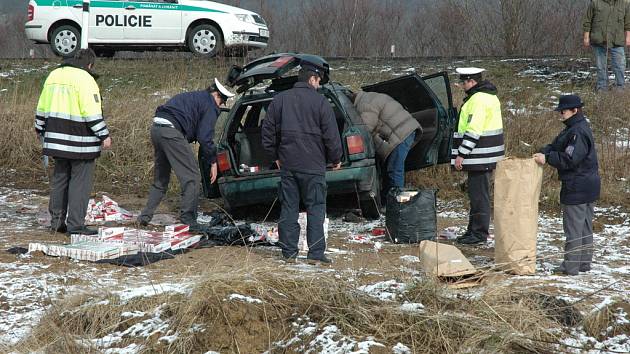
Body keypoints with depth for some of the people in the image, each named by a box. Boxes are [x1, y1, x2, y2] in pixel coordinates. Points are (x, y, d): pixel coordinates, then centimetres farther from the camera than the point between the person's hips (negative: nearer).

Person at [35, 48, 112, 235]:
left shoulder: (54, 75, 13)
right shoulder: (85, 79, -12)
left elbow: (42, 107, 19)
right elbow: (92, 113, -17)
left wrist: (40, 129, 30)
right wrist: (104, 135, -12)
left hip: (57, 139, 8)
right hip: (80, 142, -7)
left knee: (59, 178, 15)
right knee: (80, 181, -2)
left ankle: (56, 220, 19)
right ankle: (75, 224, -3)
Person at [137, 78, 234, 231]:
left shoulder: (192, 97, 30)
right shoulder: (210, 106, 2)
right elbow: (205, 137, -6)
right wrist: (213, 162, 3)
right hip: (171, 132, -9)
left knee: (160, 179, 22)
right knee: (192, 177, -4)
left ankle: (145, 216, 22)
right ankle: (188, 219, -7)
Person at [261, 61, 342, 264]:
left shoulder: (280, 100, 6)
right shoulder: (320, 102, -7)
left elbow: (268, 131, 9)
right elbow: (331, 134, -6)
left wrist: (275, 156, 21)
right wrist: (336, 158, 8)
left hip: (287, 164, 4)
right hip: (313, 165, -4)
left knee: (288, 209, 9)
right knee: (315, 209, 1)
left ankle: (289, 252, 9)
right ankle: (315, 253, -3)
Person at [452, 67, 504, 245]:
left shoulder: (478, 100, -17)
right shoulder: (489, 96, 17)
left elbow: (473, 131, -23)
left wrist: (461, 154, -20)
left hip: (480, 157, -11)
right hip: (487, 155, 11)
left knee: (479, 194, -6)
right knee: (477, 193, 16)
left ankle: (479, 233, -2)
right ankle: (474, 230, 23)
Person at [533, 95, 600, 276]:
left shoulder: (578, 132, -20)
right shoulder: (574, 128, 13)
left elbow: (570, 159, -26)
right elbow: (557, 145, 14)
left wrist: (547, 158, -21)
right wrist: (543, 152, -3)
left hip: (577, 187, -11)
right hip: (588, 186, 11)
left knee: (573, 227, -4)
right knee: (585, 226, 16)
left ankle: (571, 266, 1)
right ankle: (584, 263, 25)